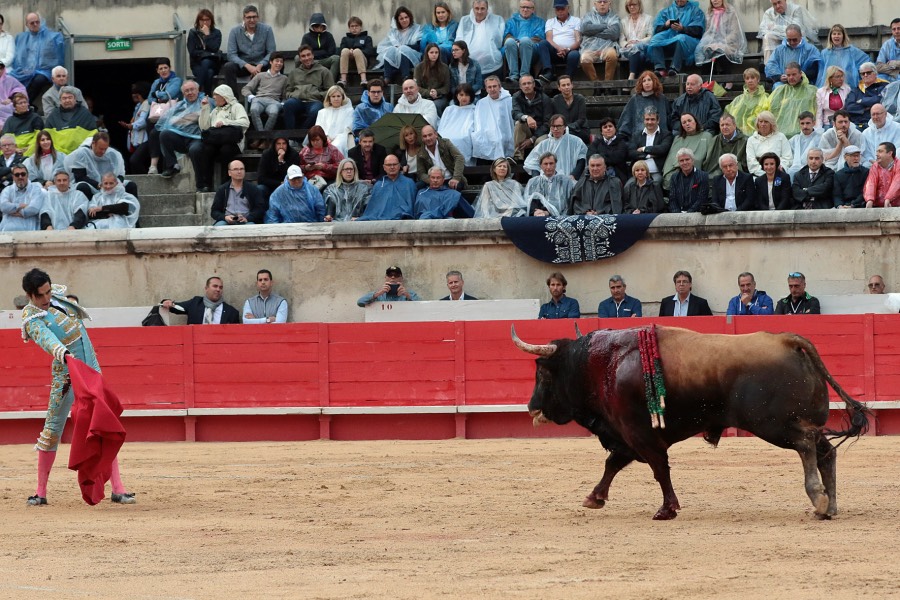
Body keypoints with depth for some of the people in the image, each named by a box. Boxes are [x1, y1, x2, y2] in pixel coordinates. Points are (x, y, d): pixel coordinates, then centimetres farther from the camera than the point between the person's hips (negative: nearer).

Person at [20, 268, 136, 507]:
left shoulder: (57, 294, 3)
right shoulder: (33, 320, -18)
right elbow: (47, 339, -39)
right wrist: (63, 353, -57)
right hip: (67, 376, -6)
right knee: (52, 430, 0)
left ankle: (118, 489, -1)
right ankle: (41, 492, 10)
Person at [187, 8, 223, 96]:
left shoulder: (216, 33, 7)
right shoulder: (193, 33, 7)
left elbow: (214, 49, -9)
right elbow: (192, 52, -3)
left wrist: (207, 35, -8)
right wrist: (207, 53, -8)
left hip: (212, 63, 1)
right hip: (197, 64, -1)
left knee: (205, 62, -35)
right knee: (208, 73, -34)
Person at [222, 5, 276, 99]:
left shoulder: (267, 30, -3)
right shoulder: (235, 31, -3)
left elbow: (271, 52, -5)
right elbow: (231, 54, -10)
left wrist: (260, 65, -23)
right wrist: (247, 66, -25)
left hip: (260, 64, 0)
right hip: (242, 65, 0)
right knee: (228, 67, -31)